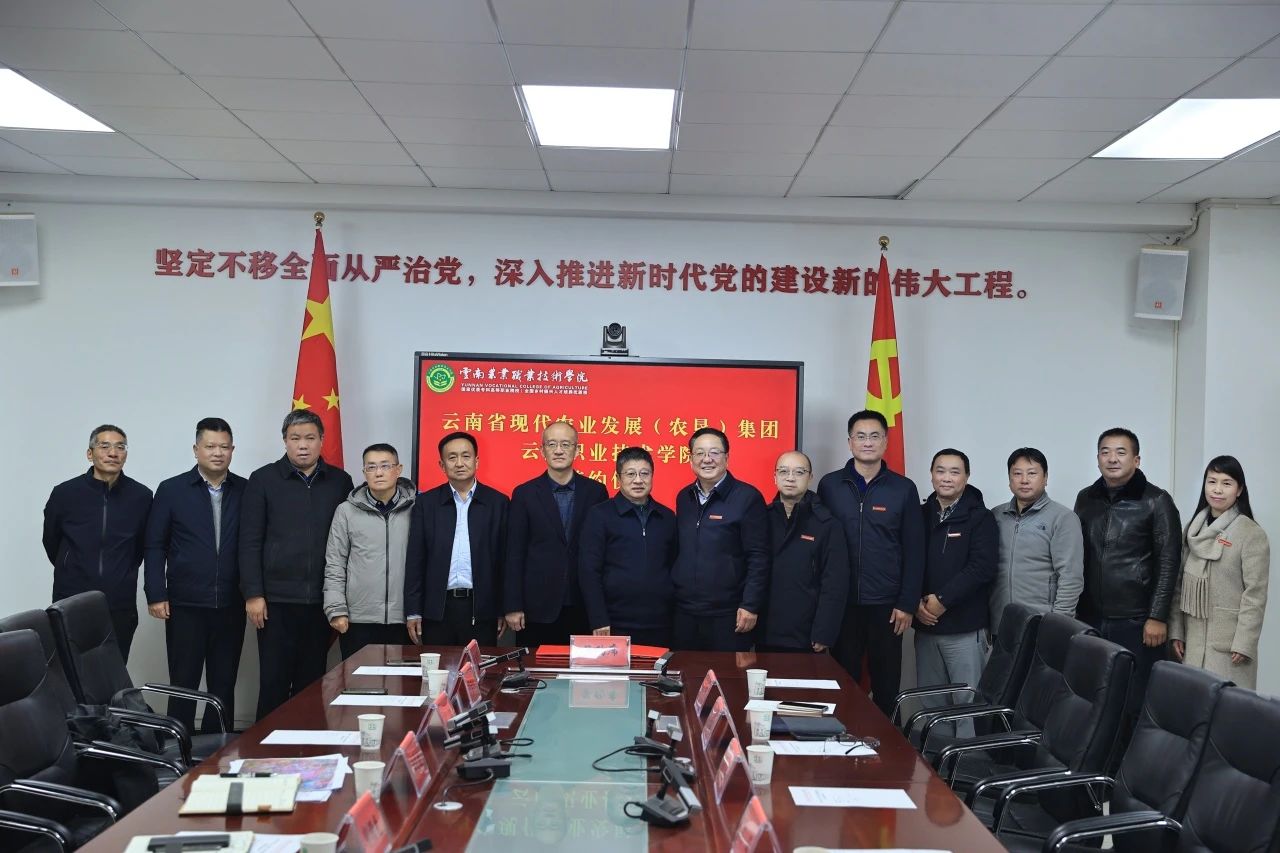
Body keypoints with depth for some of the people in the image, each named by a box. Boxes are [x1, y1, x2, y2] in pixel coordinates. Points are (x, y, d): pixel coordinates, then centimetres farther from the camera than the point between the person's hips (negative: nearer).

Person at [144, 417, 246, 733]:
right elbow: (155, 546, 2)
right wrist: (156, 595, -4)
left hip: (230, 606, 2)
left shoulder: (246, 491, 3)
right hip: (185, 604, -1)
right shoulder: (171, 490, 1)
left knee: (224, 685, 9)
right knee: (183, 683, 5)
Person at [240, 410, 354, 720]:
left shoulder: (340, 482, 7)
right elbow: (249, 542, 0)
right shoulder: (263, 480, 2)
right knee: (274, 682, 2)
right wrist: (253, 594, -6)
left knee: (311, 682, 8)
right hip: (276, 600, -2)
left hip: (320, 600, 2)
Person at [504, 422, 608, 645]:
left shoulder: (596, 491, 5)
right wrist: (513, 606, -3)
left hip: (584, 607, 1)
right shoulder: (524, 493, 3)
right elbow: (514, 552, 1)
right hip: (538, 607, -1)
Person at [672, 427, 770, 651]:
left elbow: (758, 558, -10)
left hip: (728, 615, -5)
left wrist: (751, 606, -14)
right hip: (684, 612, 5)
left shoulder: (747, 497, -7)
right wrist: (670, 595, 11)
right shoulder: (684, 497, 11)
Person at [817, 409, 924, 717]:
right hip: (842, 601, 0)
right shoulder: (829, 485, 2)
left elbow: (914, 550, 1)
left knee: (886, 682, 8)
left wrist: (907, 604, -4)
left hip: (886, 604, 0)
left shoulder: (903, 489, 1)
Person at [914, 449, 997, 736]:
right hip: (925, 626, 4)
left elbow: (981, 568, -12)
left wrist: (943, 599, -15)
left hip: (965, 627, -4)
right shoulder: (921, 515, 10)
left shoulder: (980, 517, -2)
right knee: (930, 702, 10)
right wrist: (916, 601, -7)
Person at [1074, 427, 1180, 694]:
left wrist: (1158, 617, -10)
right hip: (1090, 620, 4)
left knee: (1136, 702, -1)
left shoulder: (1156, 501, -2)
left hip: (1136, 622, -4)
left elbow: (1168, 563, -5)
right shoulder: (1085, 499, 11)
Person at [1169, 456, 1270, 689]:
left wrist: (1244, 643, -16)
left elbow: (1255, 594, -11)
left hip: (1229, 640, -5)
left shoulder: (1252, 534, -8)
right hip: (1193, 637, 5)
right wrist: (1176, 631, 8)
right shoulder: (1194, 529, 10)